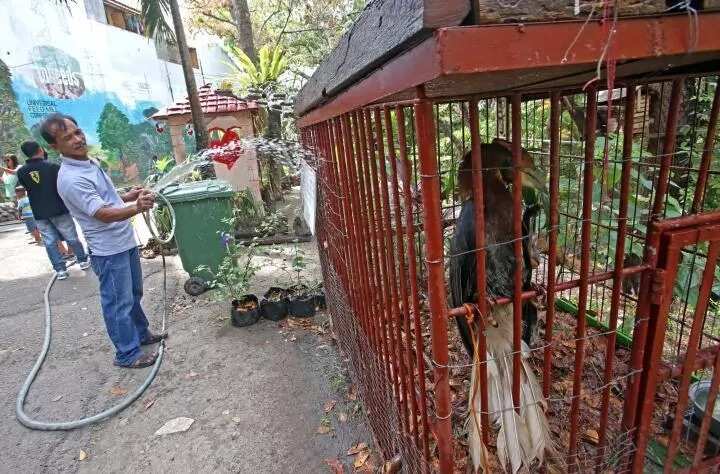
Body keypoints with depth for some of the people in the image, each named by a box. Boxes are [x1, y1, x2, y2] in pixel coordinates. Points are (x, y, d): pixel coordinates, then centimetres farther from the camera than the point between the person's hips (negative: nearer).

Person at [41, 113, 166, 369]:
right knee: (119, 303, 4)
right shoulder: (71, 178, -23)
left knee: (134, 295, 22)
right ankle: (127, 354, 19)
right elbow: (102, 213, -31)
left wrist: (127, 196, 7)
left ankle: (141, 334, 40)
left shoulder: (90, 162, 7)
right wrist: (136, 208, -48)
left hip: (126, 242, 9)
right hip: (109, 251, -9)